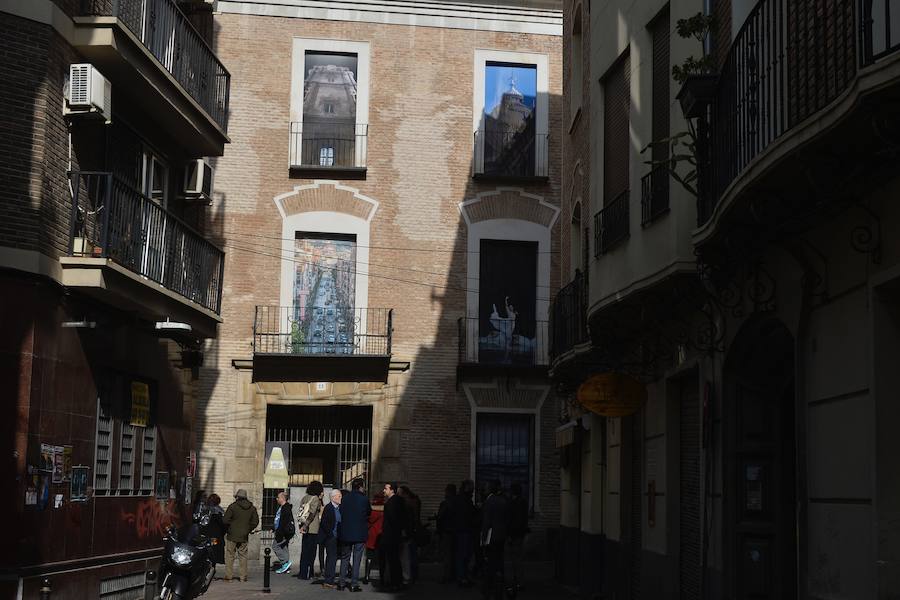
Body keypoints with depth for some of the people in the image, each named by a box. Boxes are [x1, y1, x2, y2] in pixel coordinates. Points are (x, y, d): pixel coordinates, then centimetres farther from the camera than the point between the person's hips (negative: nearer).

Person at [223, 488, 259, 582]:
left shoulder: (233, 506, -10)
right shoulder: (252, 508, 5)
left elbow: (225, 520, -11)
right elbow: (255, 521, 8)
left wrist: (227, 528, 7)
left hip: (232, 536, -4)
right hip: (244, 536, 4)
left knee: (230, 556, 3)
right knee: (243, 556, 10)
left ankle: (228, 576, 1)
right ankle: (243, 577, 8)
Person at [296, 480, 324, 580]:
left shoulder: (305, 497, 11)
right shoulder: (316, 499, -10)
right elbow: (311, 513, -18)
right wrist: (305, 525, -19)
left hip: (306, 528, 7)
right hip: (313, 529, -7)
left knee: (304, 551, 12)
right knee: (310, 552, -1)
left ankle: (303, 573, 16)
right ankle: (306, 574, -1)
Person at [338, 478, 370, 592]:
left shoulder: (344, 498, -1)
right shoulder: (364, 499, -10)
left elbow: (341, 515, 4)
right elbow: (369, 512, 4)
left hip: (345, 533, 3)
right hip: (360, 534, -3)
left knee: (344, 558, 15)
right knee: (356, 559, 3)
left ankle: (341, 582, 14)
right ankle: (354, 584, 1)